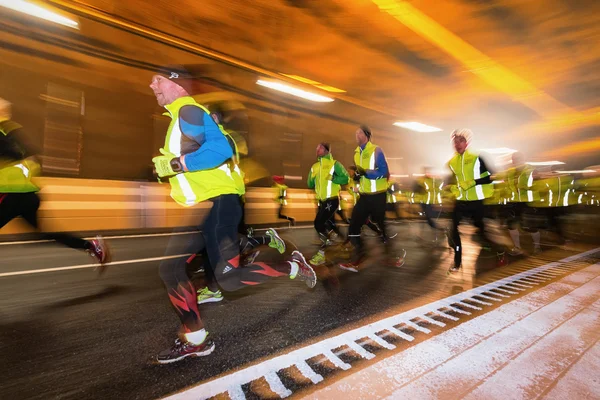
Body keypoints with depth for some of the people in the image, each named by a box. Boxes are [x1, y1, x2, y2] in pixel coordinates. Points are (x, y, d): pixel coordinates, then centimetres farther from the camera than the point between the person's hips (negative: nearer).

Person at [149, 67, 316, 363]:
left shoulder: (189, 111, -8)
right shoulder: (177, 116, 24)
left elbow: (220, 148, -24)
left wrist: (175, 164, -19)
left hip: (217, 203, -10)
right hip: (199, 208, 10)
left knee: (228, 278, -10)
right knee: (170, 269, 7)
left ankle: (294, 267, 10)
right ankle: (195, 340, 19)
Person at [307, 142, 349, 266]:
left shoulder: (335, 164, -7)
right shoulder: (315, 166, 11)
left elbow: (345, 178, -13)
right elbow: (310, 184, 13)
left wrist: (332, 178, -21)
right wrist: (312, 179, -6)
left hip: (332, 200, -7)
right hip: (322, 201, 7)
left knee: (319, 223, -14)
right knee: (329, 223, 18)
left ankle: (321, 253, -6)